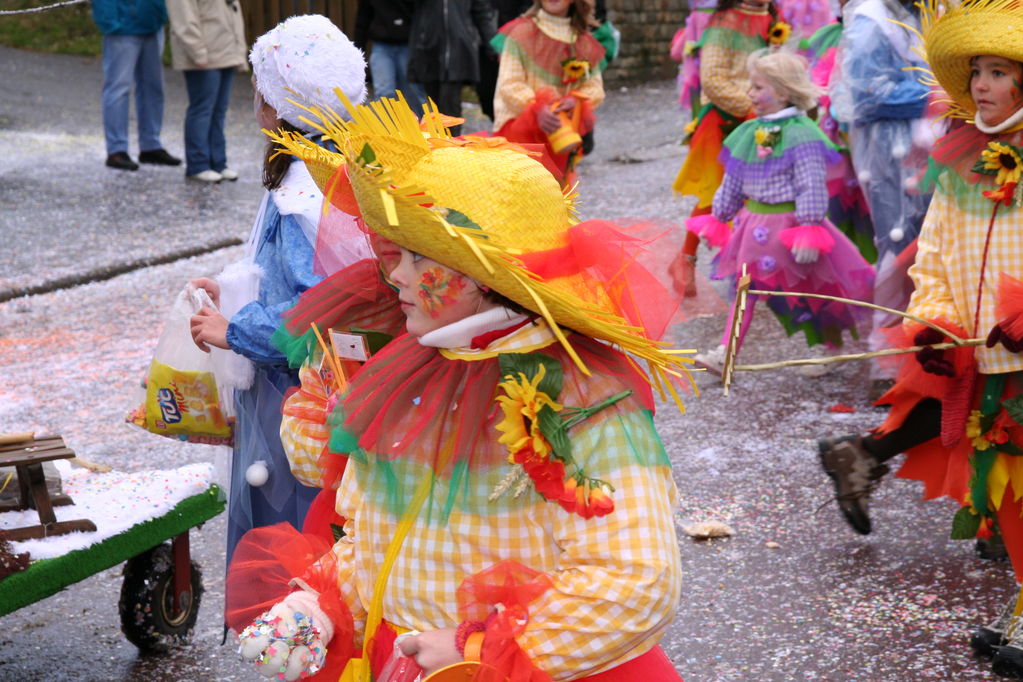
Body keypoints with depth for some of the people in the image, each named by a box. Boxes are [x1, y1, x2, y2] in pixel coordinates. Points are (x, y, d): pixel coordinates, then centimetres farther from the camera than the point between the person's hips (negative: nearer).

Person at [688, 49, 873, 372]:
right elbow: (733, 184, 15)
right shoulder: (750, 133, 6)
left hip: (788, 222, -7)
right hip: (755, 222, 7)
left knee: (807, 291, 6)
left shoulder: (801, 135, -18)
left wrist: (810, 230, -26)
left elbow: (812, 188, -21)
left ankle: (831, 348, 23)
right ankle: (726, 352, 13)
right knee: (745, 285, 8)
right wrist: (718, 218, 17)